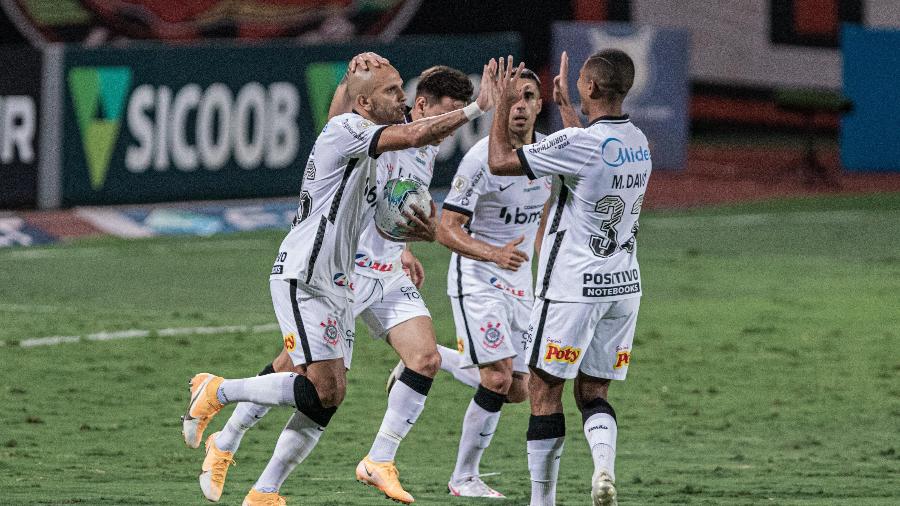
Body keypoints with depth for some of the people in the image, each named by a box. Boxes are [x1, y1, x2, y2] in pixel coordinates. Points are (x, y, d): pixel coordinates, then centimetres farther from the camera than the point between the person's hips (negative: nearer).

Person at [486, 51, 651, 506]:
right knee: (592, 393, 13)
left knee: (544, 392, 4)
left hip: (572, 289, -7)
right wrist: (566, 106, 38)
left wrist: (502, 105, 1)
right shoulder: (638, 142, 6)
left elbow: (500, 161, -11)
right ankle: (604, 464, -14)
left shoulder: (578, 143, -18)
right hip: (624, 287, 7)